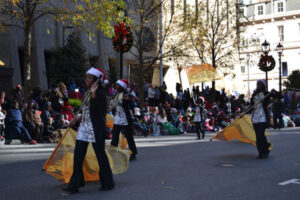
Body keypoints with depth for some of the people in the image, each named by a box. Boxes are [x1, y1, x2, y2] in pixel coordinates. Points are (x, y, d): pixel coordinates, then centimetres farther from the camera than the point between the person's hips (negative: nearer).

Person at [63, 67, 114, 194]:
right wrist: (76, 120, 18)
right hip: (84, 127, 8)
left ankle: (107, 183, 19)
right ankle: (74, 185, 7)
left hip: (96, 129, -8)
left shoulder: (100, 92, -10)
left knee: (100, 155, 3)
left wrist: (93, 94, -26)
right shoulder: (87, 93, 14)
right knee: (78, 155, 3)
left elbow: (97, 111, -23)